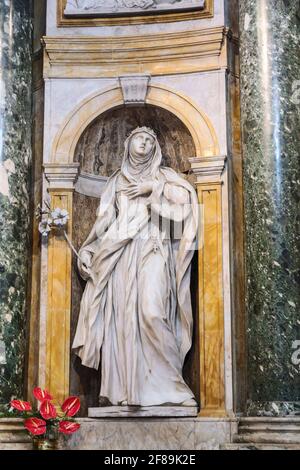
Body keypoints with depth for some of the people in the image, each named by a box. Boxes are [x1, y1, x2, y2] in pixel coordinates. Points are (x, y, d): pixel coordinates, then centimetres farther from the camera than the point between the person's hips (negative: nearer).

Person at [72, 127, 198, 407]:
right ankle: (120, 387, -6)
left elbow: (187, 195, 0)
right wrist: (87, 249, 9)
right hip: (120, 253, 3)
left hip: (152, 249, -3)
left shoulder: (162, 175, 18)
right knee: (120, 316, -7)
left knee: (152, 311, -22)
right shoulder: (117, 180, 24)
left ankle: (171, 382, -17)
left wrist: (153, 188, -3)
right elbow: (104, 219, 20)